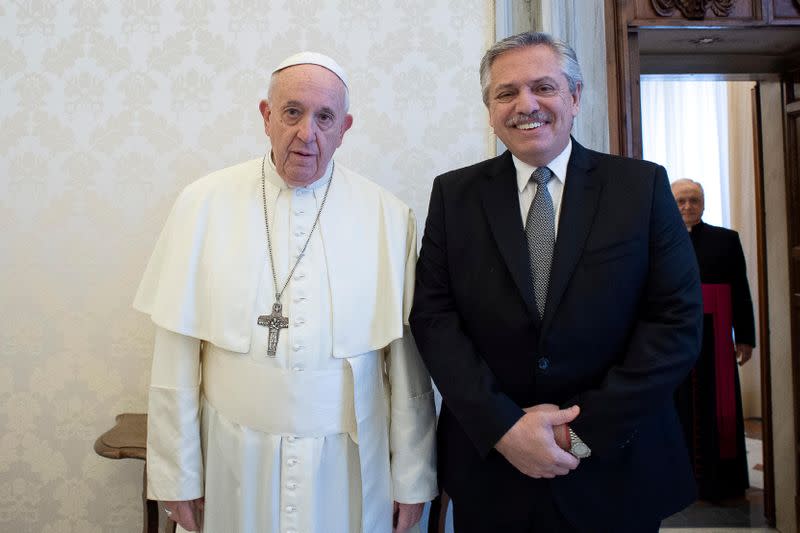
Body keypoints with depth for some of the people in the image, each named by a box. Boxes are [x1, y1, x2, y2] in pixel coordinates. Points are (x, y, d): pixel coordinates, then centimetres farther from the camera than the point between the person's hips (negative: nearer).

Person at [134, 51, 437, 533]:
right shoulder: (204, 204, -5)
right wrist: (178, 475, -1)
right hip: (235, 462, 1)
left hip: (348, 467, 0)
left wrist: (412, 479, 0)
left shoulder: (388, 217, -5)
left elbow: (406, 362, -3)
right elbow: (177, 354, -3)